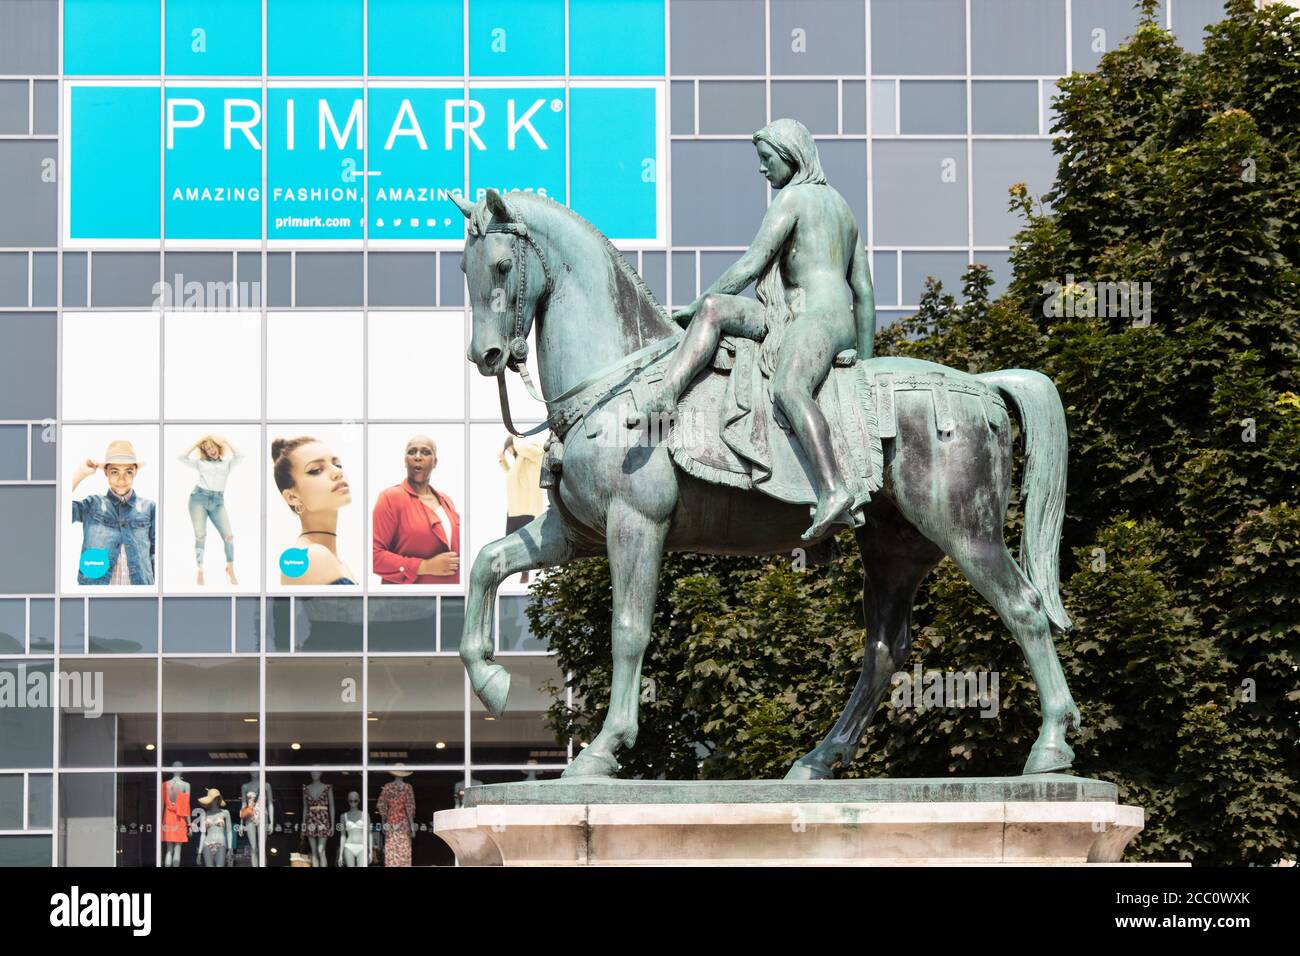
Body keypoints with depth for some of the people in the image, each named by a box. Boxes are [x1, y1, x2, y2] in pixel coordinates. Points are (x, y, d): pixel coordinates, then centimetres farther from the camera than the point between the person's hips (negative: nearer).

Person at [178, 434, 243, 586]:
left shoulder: (227, 463, 16)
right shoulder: (201, 463, 13)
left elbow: (240, 457, -2)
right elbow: (180, 457, 4)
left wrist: (225, 441, 3)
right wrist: (196, 444, 7)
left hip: (217, 502, 1)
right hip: (199, 499, -1)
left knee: (228, 536, -11)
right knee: (200, 536, -10)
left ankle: (230, 570, 4)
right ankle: (200, 573, -8)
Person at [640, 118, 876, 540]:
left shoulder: (791, 197, 4)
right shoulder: (841, 205, 31)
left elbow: (751, 264, -4)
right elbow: (864, 291, 28)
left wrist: (696, 305, 3)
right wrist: (864, 362, 28)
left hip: (815, 313, -9)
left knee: (788, 388, -34)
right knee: (715, 310, 1)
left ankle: (833, 492, -56)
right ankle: (664, 394, -27)